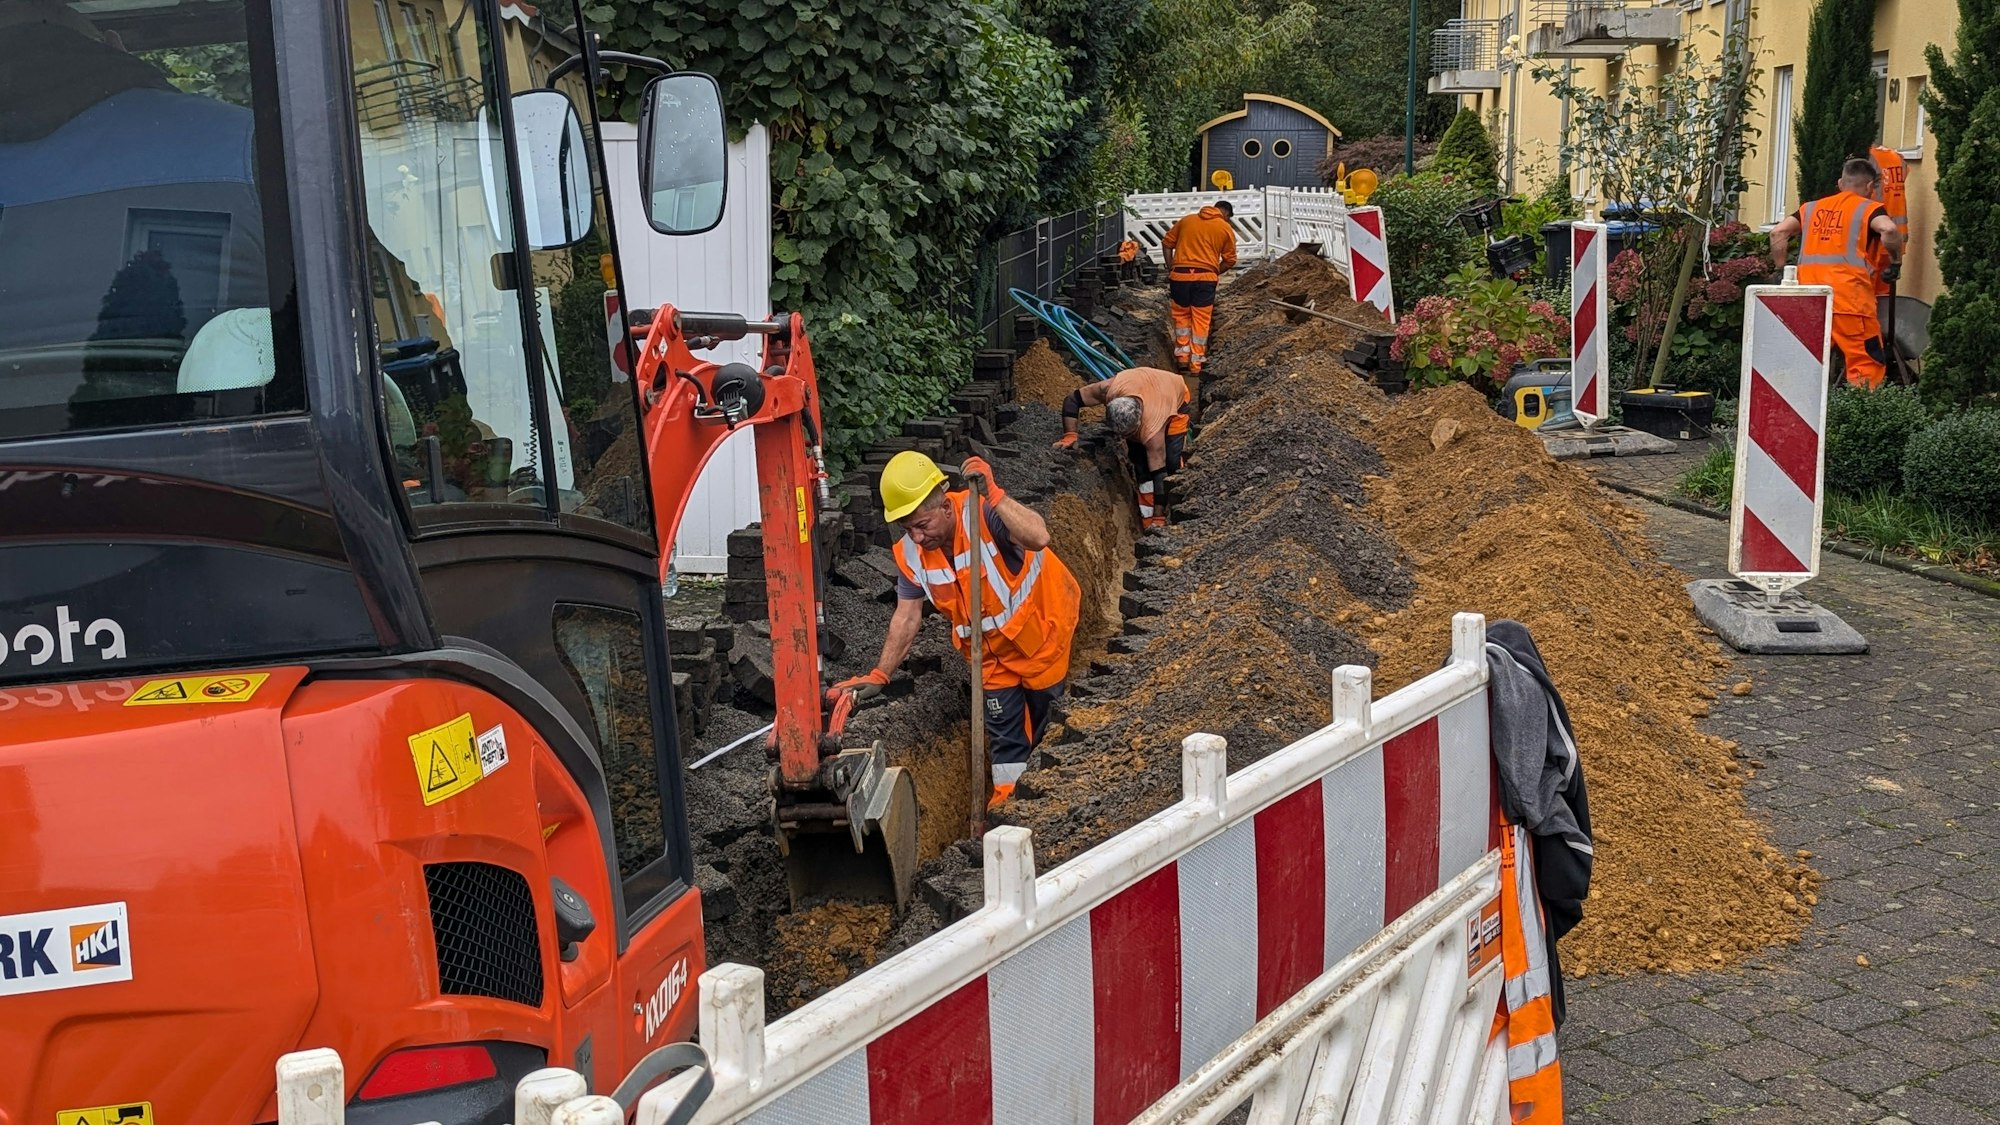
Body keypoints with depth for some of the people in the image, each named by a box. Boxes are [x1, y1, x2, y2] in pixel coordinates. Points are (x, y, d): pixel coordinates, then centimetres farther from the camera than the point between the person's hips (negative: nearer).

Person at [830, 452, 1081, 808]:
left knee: (1043, 715, 14)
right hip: (993, 649, 3)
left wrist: (993, 494, -53)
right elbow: (907, 617, -10)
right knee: (1002, 726, 8)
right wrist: (879, 675, -15)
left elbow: (1038, 538, -50)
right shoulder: (911, 552, -16)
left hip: (1040, 623, -3)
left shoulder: (984, 512, -33)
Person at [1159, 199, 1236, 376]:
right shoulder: (1226, 229, 6)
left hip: (1180, 275, 2)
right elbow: (1230, 260, 5)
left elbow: (1167, 242, 13)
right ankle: (1196, 363, 7)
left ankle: (1182, 356, 12)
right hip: (1205, 277, -2)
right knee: (1201, 320, 6)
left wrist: (1170, 269, 15)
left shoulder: (1186, 220, 14)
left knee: (1181, 315, 17)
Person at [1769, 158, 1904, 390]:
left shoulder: (1812, 208, 21)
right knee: (1866, 364, -1)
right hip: (1849, 294, -4)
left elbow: (1778, 232, 10)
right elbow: (1888, 229, -12)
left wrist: (1782, 269, 15)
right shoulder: (1868, 208, 8)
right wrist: (1896, 261, 2)